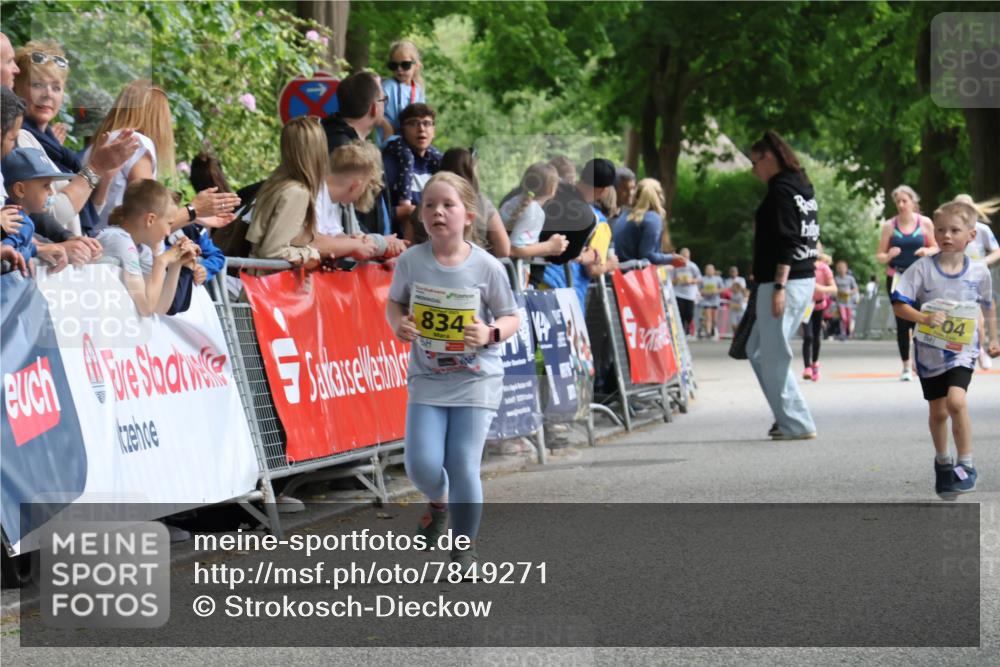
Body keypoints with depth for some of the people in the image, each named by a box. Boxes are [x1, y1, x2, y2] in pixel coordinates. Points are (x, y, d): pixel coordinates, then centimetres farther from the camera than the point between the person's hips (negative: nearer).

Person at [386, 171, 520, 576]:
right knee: (422, 465, -8)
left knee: (463, 467, -7)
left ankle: (464, 546, 15)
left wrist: (490, 334, -21)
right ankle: (438, 503, 30)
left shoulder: (486, 267, -9)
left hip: (477, 379, -2)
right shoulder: (410, 262, -5)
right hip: (427, 378, 2)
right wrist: (398, 323, -13)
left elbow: (511, 318, 0)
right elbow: (395, 303, 9)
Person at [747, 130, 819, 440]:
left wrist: (779, 286, -22)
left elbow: (786, 242, -19)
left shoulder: (781, 190, -12)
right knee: (757, 351, 17)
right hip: (805, 279, 10)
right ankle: (788, 416, 15)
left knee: (774, 357, -4)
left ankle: (797, 424, -2)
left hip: (784, 282, -10)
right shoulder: (803, 187, 16)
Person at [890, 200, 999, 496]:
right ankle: (942, 462, 38)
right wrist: (924, 318, -26)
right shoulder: (923, 268, -11)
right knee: (937, 411, 13)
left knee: (956, 400, -23)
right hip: (930, 351, 1)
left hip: (963, 349, -1)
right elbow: (899, 304, -12)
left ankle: (965, 464, -10)